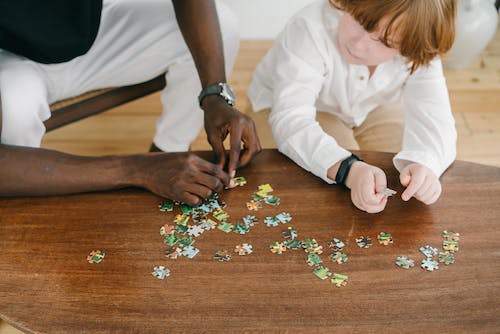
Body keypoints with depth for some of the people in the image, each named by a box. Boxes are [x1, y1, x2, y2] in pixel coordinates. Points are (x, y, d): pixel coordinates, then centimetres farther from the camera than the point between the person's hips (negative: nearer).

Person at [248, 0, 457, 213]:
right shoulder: (311, 28, -38)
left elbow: (433, 115, -33)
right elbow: (290, 119, -45)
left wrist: (423, 163, -57)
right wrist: (350, 169, -61)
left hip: (372, 109, 4)